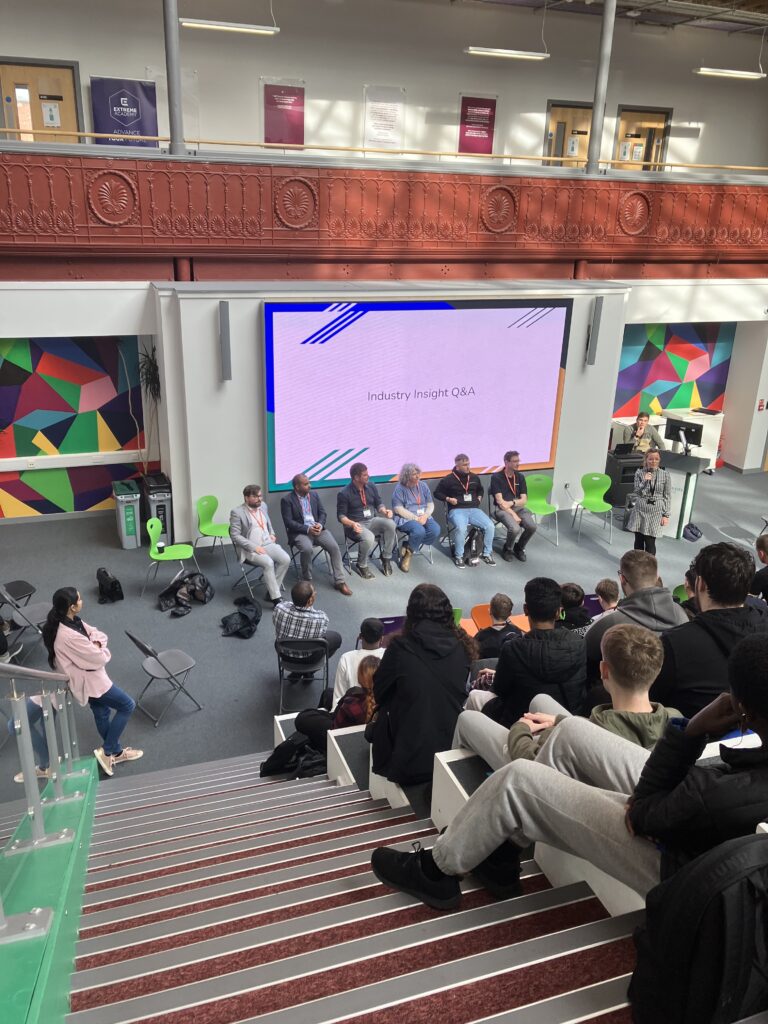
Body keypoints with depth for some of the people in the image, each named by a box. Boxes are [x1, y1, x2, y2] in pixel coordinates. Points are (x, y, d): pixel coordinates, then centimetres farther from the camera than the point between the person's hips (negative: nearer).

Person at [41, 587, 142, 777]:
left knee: (101, 712, 24)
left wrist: (95, 643, -16)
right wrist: (101, 649, -7)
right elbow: (100, 658, -27)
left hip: (89, 677, 9)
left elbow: (97, 633, 4)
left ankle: (116, 751, 42)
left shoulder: (70, 621, -6)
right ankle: (107, 752, 14)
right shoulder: (69, 636, -36)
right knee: (127, 705, 4)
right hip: (86, 680, -9)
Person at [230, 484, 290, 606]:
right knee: (268, 563, -31)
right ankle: (276, 598, -25)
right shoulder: (237, 512, -11)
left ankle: (271, 591, -7)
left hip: (268, 544, 6)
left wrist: (272, 534, 8)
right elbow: (235, 536, -14)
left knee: (286, 559, -18)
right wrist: (254, 547, -20)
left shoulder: (263, 506, 9)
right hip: (250, 549, -6)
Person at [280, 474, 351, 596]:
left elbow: (323, 513, 11)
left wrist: (320, 524, -11)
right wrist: (307, 529, -19)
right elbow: (289, 522, -11)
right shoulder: (287, 500, -4)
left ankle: (339, 581, -13)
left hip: (317, 529, 4)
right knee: (307, 549, -34)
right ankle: (307, 581, -11)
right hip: (300, 532, -4)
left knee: (334, 547, -20)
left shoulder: (314, 495, 12)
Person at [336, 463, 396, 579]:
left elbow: (379, 503, 12)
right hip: (356, 525, -5)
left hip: (372, 521, 5)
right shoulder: (344, 494, -12)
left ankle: (386, 558, -7)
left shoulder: (371, 486, 2)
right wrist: (352, 524, -28)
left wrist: (384, 510, -12)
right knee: (369, 538, -36)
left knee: (390, 524, -25)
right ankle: (361, 566, -7)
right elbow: (341, 515, -9)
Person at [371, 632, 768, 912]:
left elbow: (641, 813, -21)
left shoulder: (727, 797, -40)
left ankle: (437, 870, 17)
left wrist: (690, 729, -26)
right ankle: (500, 848, 21)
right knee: (571, 732, 3)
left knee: (518, 780, -9)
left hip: (678, 863, -7)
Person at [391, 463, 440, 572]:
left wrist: (425, 516, -11)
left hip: (423, 517, 6)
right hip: (406, 519, -6)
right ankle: (408, 553, -9)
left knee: (435, 530, -24)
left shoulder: (422, 485, 10)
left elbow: (430, 504, 10)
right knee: (419, 531, -36)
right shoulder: (400, 488, -5)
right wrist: (416, 518, -18)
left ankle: (409, 547, -8)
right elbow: (398, 509, -12)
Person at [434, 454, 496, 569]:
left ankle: (487, 553, 0)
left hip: (474, 509, 4)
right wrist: (448, 499, -6)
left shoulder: (474, 477, 13)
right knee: (461, 528, -36)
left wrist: (479, 498, 13)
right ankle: (459, 556, -14)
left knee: (490, 526, -20)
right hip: (457, 510, -4)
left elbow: (480, 489, 33)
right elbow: (437, 493, 9)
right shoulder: (448, 479, -1)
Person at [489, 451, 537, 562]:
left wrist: (511, 503, -16)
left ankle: (519, 548, 8)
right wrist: (513, 514, -19)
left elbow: (524, 500, 3)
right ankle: (507, 549, 1)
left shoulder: (520, 477, 7)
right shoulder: (496, 477, -8)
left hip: (518, 508, 5)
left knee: (532, 526, -21)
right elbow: (500, 501, -13)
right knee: (515, 528, -32)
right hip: (502, 509, -5)